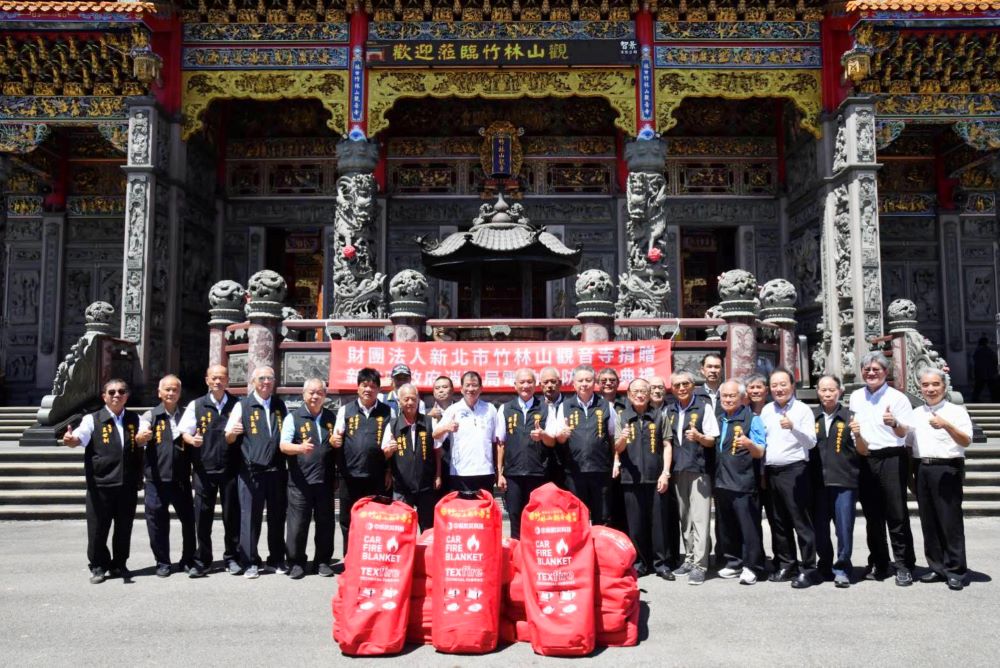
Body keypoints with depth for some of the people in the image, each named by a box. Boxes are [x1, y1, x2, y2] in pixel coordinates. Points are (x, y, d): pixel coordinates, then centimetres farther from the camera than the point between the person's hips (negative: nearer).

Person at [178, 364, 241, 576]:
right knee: (202, 515, 3)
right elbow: (184, 432, 6)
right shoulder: (196, 406, 7)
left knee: (231, 515, 5)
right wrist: (192, 439, -15)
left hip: (230, 468, 0)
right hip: (204, 469, 0)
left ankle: (232, 558, 17)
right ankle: (202, 560, 15)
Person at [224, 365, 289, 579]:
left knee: (277, 517, 9)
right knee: (250, 517, 0)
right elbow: (229, 438, 2)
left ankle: (276, 560, 20)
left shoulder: (281, 406, 13)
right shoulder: (242, 406, 4)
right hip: (251, 471, -3)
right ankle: (250, 563, 10)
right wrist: (233, 432, -21)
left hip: (277, 470, 3)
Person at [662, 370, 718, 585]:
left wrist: (699, 437, -24)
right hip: (677, 470, 5)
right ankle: (689, 558, 20)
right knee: (684, 517, 11)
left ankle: (699, 565, -7)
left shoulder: (704, 407, -2)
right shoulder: (668, 410, 12)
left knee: (700, 517, -8)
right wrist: (667, 469, 7)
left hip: (699, 469, -5)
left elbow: (712, 440, -3)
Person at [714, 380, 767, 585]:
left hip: (744, 483, -6)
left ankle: (751, 566, 5)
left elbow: (760, 452, -13)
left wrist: (749, 443, -32)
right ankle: (733, 563, 24)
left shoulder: (752, 419, -5)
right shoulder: (718, 420, 14)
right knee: (726, 526, 12)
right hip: (721, 482, 7)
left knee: (748, 526, -4)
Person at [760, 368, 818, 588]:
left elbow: (811, 442, -13)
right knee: (779, 522, 11)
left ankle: (808, 568, 3)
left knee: (801, 521, -4)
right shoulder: (766, 411, 13)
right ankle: (785, 564, 22)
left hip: (794, 471, -5)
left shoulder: (803, 410, -3)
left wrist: (793, 427, -30)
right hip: (771, 471, 6)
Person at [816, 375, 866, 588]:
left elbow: (864, 451, 0)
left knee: (844, 527, -2)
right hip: (818, 481, 3)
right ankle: (824, 566, 26)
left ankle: (842, 568, 12)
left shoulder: (849, 416, 0)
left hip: (844, 481, -3)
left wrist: (857, 435, -19)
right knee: (819, 527, 9)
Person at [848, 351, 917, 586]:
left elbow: (905, 432, -8)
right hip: (865, 460, 5)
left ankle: (904, 565, 6)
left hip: (891, 459, -4)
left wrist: (894, 423, -27)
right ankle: (878, 564, 20)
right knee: (872, 515, 10)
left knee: (897, 515, -3)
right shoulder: (855, 397, 11)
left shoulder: (897, 397, -3)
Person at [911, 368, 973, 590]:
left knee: (950, 520, -3)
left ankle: (955, 571, 5)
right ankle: (937, 568, 19)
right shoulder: (916, 414, 16)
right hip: (922, 470, 5)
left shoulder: (956, 411, 0)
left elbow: (966, 441, -13)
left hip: (947, 468, -5)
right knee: (928, 521, 9)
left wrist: (946, 425, -29)